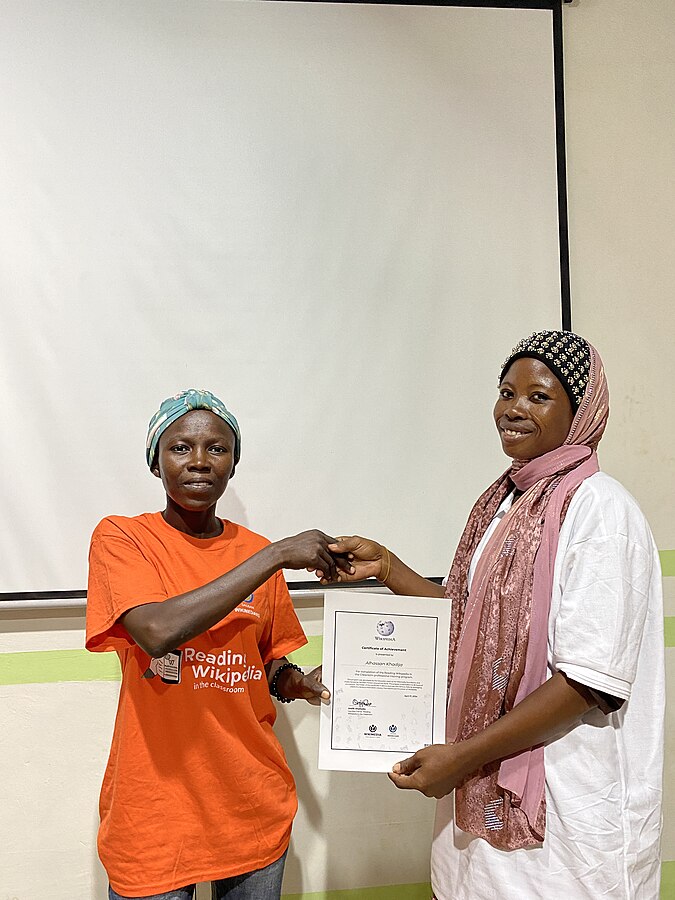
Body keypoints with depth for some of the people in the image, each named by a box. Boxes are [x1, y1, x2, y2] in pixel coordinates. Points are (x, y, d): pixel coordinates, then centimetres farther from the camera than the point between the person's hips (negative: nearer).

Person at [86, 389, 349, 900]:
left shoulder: (256, 553, 3)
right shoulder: (121, 538, -10)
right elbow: (159, 632, -28)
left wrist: (302, 684, -9)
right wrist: (277, 555, -26)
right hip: (155, 814, -3)